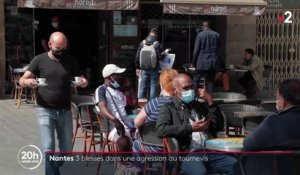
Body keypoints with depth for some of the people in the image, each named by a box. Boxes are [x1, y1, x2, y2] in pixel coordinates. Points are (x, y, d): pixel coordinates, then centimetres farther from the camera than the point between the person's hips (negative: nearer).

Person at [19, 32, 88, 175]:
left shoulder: (70, 61, 4)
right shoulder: (39, 60, -3)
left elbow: (79, 78, 12)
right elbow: (22, 81, -4)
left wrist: (83, 82, -13)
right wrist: (27, 81, -29)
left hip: (65, 111, 3)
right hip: (45, 111, -3)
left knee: (66, 150, 10)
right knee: (48, 149, -8)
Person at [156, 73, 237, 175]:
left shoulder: (198, 106, 25)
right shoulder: (168, 109, 7)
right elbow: (161, 130, -12)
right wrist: (190, 128, -14)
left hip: (208, 152, 5)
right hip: (186, 155, -5)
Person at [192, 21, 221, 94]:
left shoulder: (200, 35, -6)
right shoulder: (217, 35, 3)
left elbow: (196, 50, -5)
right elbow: (218, 48, 10)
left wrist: (194, 62, 2)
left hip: (202, 62, -3)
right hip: (213, 63, 3)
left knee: (196, 79, 6)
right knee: (211, 81, 8)